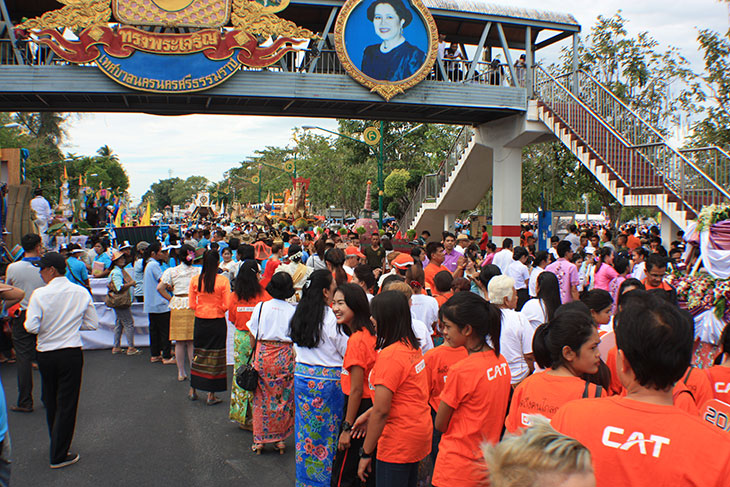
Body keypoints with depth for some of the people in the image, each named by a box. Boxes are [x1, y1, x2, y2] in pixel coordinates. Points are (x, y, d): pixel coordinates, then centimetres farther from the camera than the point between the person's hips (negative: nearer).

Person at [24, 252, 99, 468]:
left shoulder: (40, 294, -11)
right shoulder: (81, 293, -4)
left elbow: (31, 327, -16)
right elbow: (93, 324, 1)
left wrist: (47, 325, 5)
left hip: (46, 354, 0)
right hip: (71, 353, 0)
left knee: (50, 402, 19)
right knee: (67, 404, 7)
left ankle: (58, 446, 34)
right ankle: (59, 455, 10)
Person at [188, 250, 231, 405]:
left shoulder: (195, 280, -5)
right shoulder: (223, 281, -12)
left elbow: (191, 304, -1)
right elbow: (227, 305, -11)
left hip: (200, 321, 3)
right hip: (217, 322, -3)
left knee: (198, 354, 18)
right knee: (215, 356, 6)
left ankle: (193, 390, 26)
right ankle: (211, 395, 11)